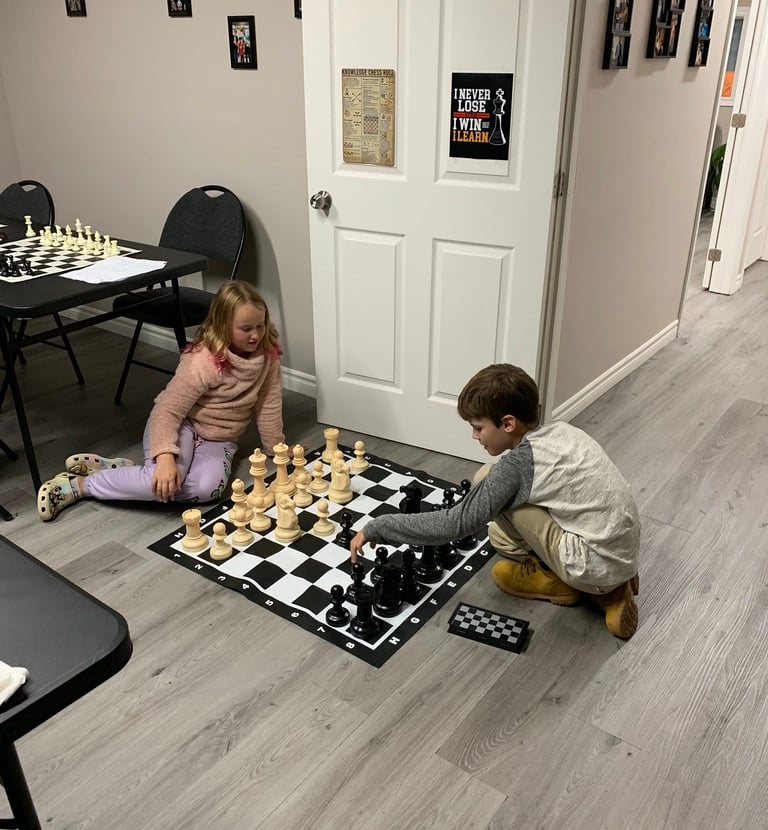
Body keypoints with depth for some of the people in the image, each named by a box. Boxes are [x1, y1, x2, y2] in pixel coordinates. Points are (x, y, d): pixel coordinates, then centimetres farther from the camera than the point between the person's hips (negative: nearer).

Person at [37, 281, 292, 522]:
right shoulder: (203, 360, -24)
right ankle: (77, 485, -14)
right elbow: (168, 411, -26)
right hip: (179, 423, -4)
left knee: (208, 487, -30)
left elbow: (269, 403, 1)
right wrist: (165, 456, -39)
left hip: (217, 440, 5)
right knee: (165, 480, -36)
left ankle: (118, 469, -14)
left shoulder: (268, 354, -10)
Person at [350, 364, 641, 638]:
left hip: (598, 565, -9)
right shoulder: (559, 430, 5)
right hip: (623, 553, 9)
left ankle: (555, 580, 7)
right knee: (501, 534, 21)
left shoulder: (517, 463, -19)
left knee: (487, 479, -9)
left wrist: (376, 528, -12)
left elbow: (455, 524, -19)